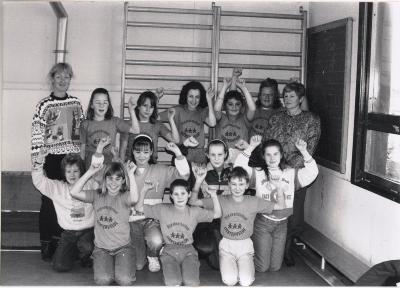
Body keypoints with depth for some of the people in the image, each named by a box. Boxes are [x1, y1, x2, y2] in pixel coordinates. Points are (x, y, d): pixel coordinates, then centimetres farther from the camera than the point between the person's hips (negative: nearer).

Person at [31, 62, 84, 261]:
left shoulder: (76, 103, 7)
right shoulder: (44, 105, -6)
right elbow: (36, 137, -7)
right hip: (52, 160, -4)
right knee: (49, 202, 3)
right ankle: (46, 246, 15)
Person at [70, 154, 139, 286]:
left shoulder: (124, 197, -5)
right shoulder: (97, 195, 3)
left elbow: (134, 199, -31)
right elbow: (74, 192, -11)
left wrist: (131, 174, -27)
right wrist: (90, 172, -13)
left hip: (122, 247, -1)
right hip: (101, 248, 2)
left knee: (124, 280, -21)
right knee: (103, 280, -21)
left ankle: (126, 267, 14)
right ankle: (103, 266, 14)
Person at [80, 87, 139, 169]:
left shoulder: (114, 121, -1)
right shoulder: (86, 124, 0)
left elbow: (135, 130, -8)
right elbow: (83, 147, 6)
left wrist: (131, 111, -15)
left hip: (109, 163, 0)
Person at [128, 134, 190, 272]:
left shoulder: (160, 171, 7)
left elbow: (183, 175, -3)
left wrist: (178, 154, -15)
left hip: (152, 219, 0)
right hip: (133, 220, 0)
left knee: (156, 242, -34)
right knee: (137, 265, -7)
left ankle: (152, 256, 3)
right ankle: (141, 256, 30)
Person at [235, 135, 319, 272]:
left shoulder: (291, 174, 5)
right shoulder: (258, 173, -2)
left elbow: (312, 172, -6)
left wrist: (303, 151, -14)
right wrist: (251, 147, -19)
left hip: (281, 223, 3)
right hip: (262, 222, -3)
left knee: (275, 267, 11)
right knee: (261, 267, 3)